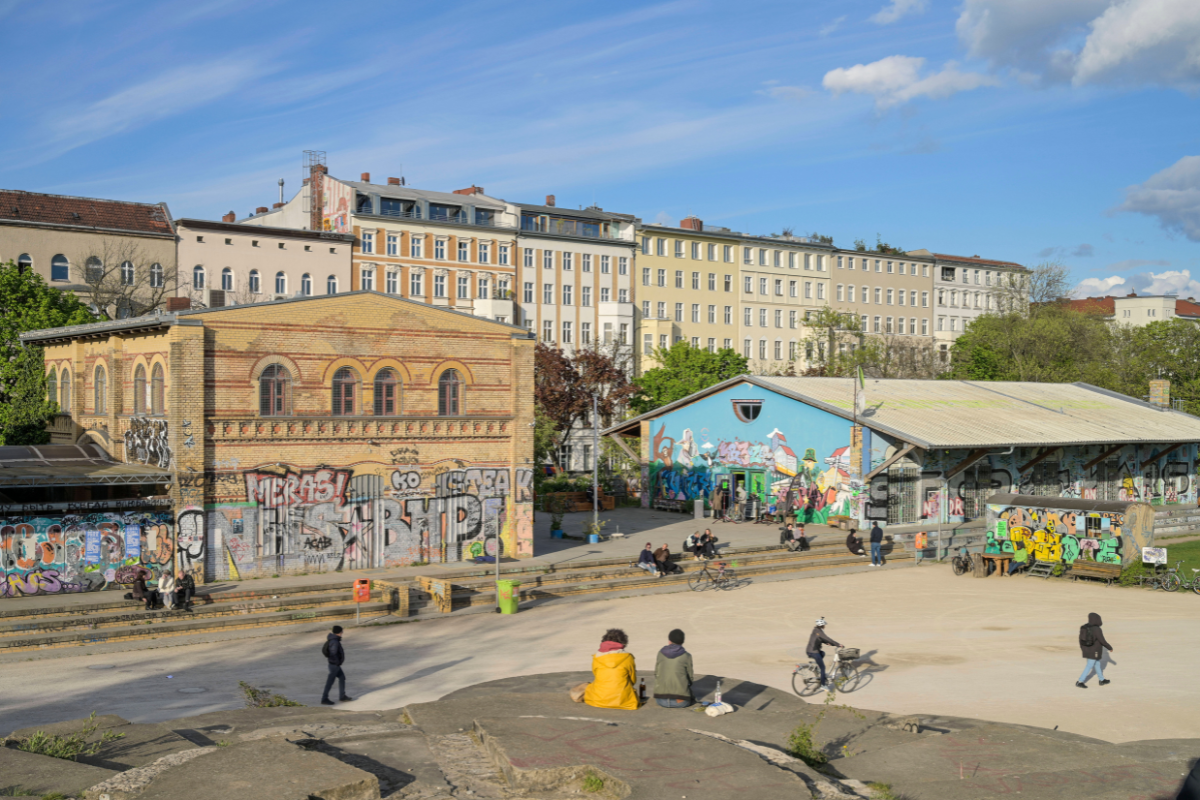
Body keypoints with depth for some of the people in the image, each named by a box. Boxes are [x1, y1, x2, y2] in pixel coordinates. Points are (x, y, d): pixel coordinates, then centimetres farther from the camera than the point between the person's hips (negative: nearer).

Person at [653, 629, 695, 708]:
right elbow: (690, 678, 5)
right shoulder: (686, 656, -4)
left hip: (661, 700, 1)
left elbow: (657, 674, 8)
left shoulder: (661, 653, 2)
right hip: (680, 702, -1)